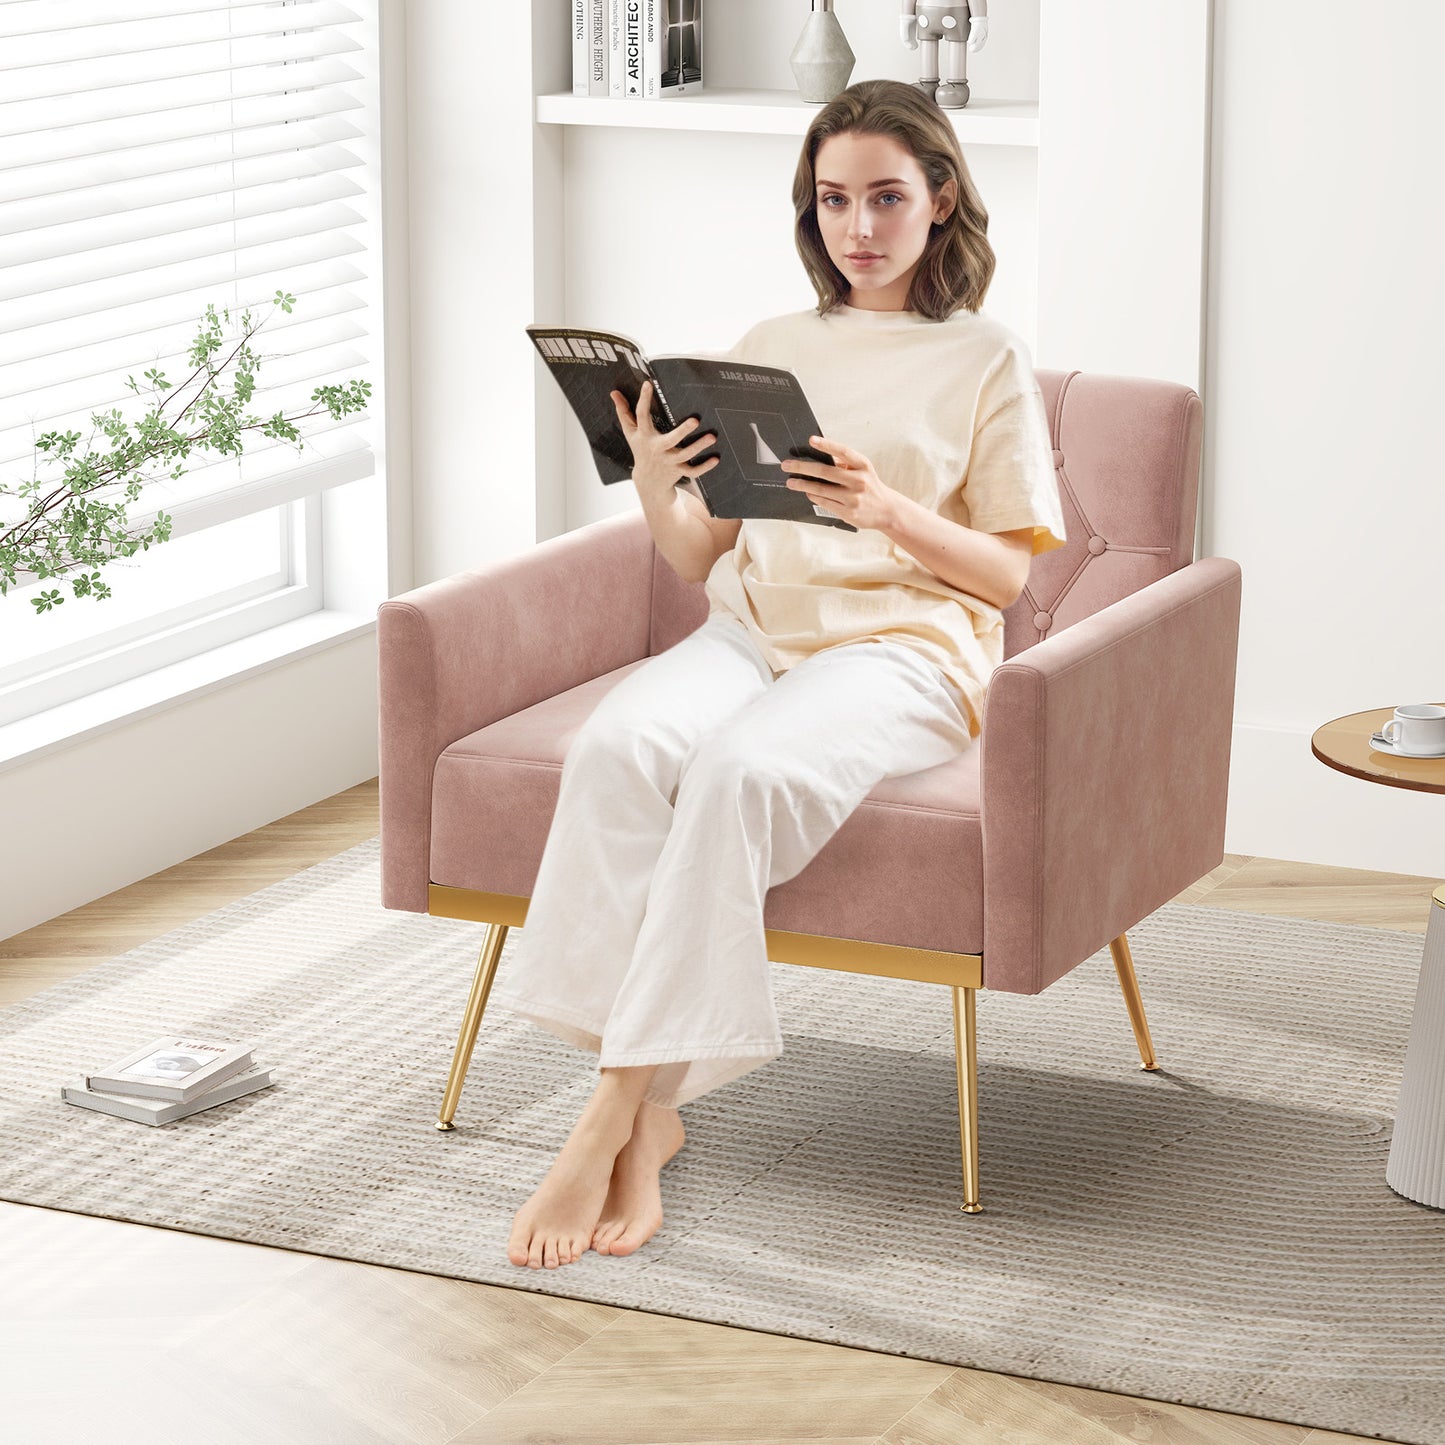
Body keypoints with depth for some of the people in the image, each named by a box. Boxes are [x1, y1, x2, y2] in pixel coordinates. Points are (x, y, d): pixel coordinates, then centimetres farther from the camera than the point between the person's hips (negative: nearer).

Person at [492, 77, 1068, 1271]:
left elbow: (1009, 572, 2)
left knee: (740, 769, -37)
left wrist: (888, 510, -15)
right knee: (621, 746, -32)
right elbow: (701, 560, 17)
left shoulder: (985, 359, 9)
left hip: (902, 645, -4)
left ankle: (617, 1109, -35)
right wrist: (654, 488, -5)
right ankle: (649, 1116, -32)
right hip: (753, 631, 4)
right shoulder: (769, 349, 20)